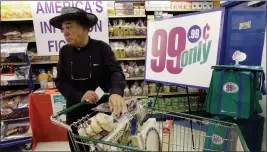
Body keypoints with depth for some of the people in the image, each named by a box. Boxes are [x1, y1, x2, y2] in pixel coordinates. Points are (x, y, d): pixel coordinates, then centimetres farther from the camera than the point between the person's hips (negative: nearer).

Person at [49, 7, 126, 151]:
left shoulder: (102, 47, -10)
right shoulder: (64, 51, 0)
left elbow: (116, 71, -19)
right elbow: (60, 81, -2)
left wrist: (116, 92, -41)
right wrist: (80, 96, -20)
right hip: (75, 111, 3)